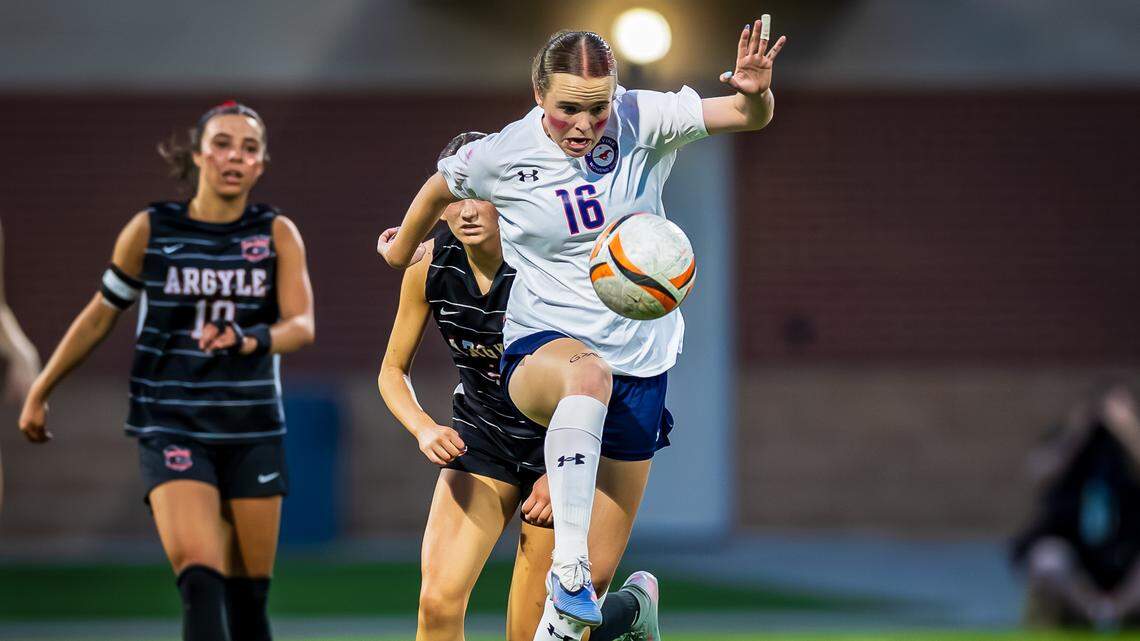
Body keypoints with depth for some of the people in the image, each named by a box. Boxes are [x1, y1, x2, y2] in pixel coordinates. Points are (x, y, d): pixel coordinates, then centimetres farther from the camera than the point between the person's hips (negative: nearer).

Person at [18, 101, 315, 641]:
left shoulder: (278, 233, 1)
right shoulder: (150, 230, 0)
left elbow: (302, 324, -12)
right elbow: (100, 315, 11)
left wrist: (249, 340, -33)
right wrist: (39, 393, 16)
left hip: (253, 432, 2)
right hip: (172, 429, -2)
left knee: (249, 595, 5)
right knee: (200, 581, -20)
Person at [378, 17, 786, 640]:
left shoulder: (641, 122, -9)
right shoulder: (502, 155, -9)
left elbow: (748, 117, -14)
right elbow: (440, 186, 12)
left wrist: (755, 91, -37)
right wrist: (401, 250, 29)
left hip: (640, 366, 2)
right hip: (539, 352, -2)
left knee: (599, 572, 3)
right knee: (587, 374, -43)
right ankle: (566, 566, -45)